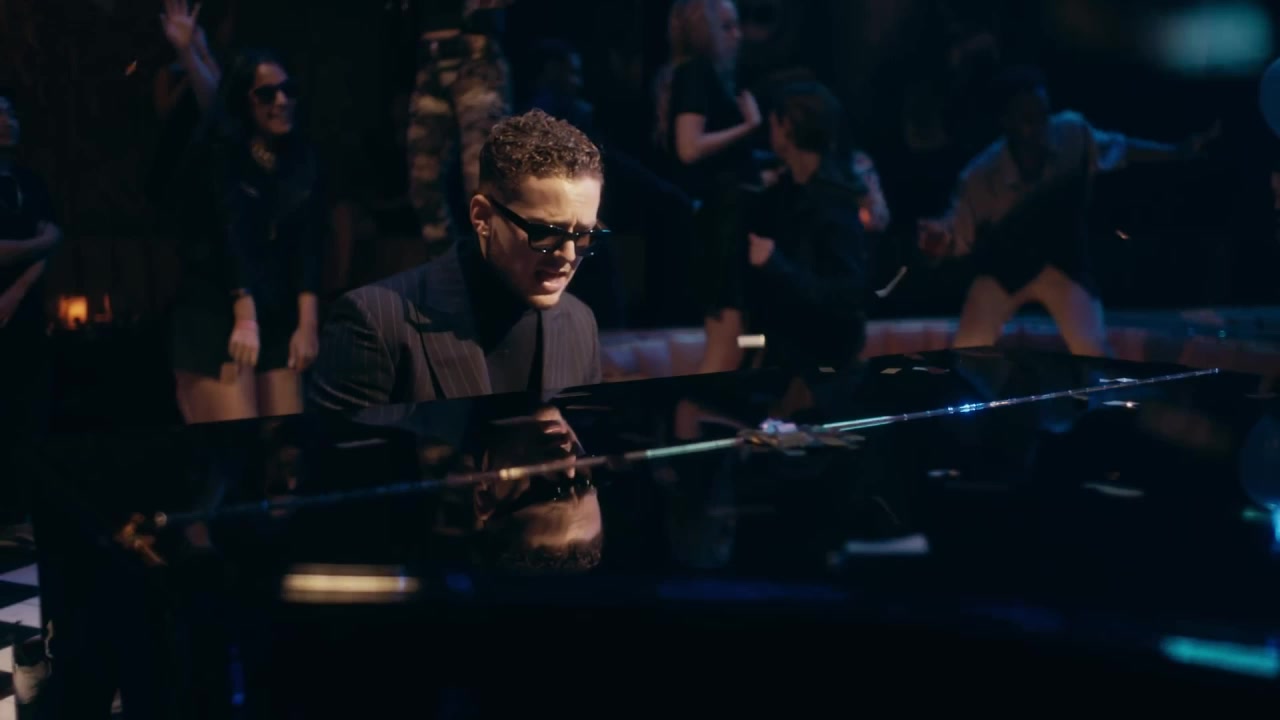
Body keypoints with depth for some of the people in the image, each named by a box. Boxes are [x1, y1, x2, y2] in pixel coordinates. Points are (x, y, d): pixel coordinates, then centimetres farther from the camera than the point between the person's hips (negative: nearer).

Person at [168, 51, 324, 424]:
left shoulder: (301, 158, 9)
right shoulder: (217, 153, -5)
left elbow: (308, 242, 0)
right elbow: (229, 231, -18)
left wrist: (307, 322, -11)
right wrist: (244, 317, -30)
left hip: (279, 319, 5)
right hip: (215, 317, -5)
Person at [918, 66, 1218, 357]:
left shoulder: (1072, 134, -23)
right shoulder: (981, 176, -28)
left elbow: (1119, 147, -2)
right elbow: (958, 238, -21)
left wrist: (1179, 151, -5)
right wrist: (940, 240, -44)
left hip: (1062, 264, 1)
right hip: (1005, 267, -1)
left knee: (1094, 355, -10)